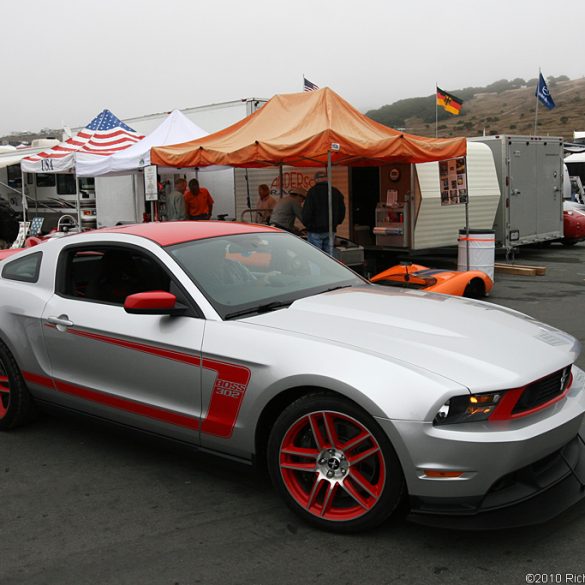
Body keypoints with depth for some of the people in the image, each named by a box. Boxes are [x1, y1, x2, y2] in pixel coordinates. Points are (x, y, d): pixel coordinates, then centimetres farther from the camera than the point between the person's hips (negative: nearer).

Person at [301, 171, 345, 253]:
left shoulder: (313, 191, -10)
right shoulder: (336, 192, 8)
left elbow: (306, 212, -14)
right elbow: (342, 212, 12)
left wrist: (307, 224, 1)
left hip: (315, 231, -5)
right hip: (331, 231, 5)